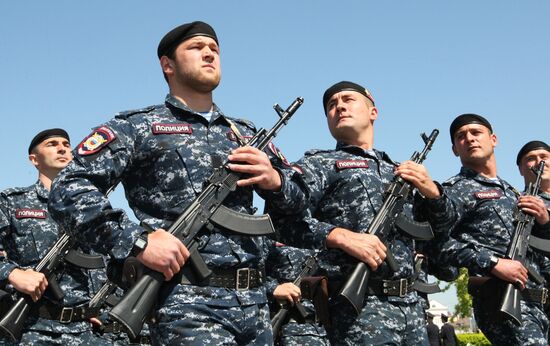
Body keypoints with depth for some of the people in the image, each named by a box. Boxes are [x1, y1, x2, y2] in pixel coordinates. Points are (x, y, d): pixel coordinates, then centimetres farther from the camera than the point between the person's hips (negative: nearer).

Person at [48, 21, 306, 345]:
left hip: (256, 302, 6)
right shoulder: (139, 126, 3)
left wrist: (274, 179, 0)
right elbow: (69, 190, -7)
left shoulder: (246, 133, 19)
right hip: (188, 303, -6)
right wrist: (137, 240, -17)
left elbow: (299, 197, 24)